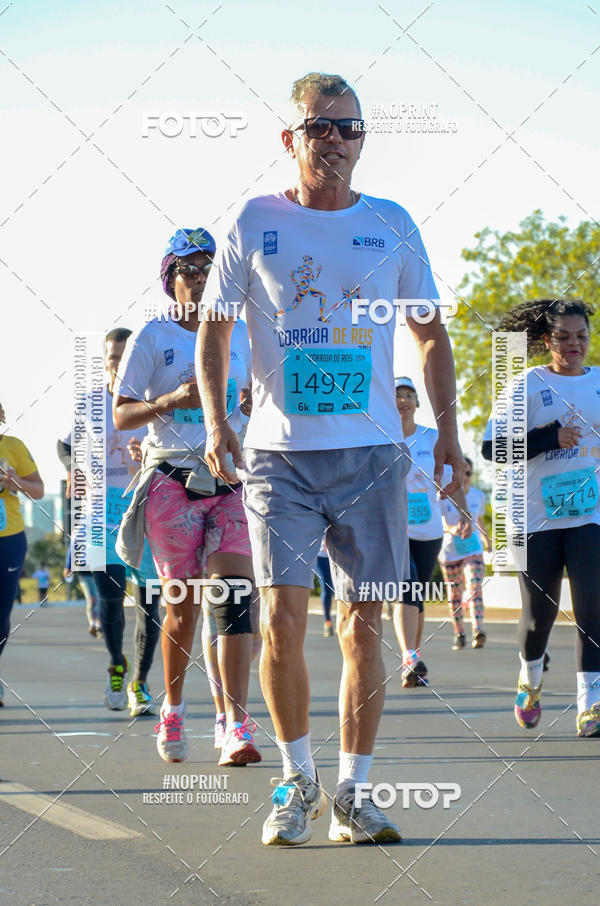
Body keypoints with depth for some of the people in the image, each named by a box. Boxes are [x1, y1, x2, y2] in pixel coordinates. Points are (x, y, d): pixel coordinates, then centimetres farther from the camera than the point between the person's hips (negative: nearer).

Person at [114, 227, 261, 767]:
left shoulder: (240, 334, 13)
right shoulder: (153, 337, 3)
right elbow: (120, 415, 0)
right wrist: (171, 401, -17)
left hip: (230, 479, 2)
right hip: (171, 482, -2)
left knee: (236, 595, -15)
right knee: (183, 606, 1)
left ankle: (235, 726, -20)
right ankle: (173, 708, 25)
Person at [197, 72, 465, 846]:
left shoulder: (392, 226, 8)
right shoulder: (255, 224, 4)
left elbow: (431, 334, 14)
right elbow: (214, 329, 8)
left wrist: (447, 429, 4)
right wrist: (215, 419, -6)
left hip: (372, 452, 1)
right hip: (279, 453, -1)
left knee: (362, 625, 0)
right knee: (281, 618, -9)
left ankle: (351, 793, 9)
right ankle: (297, 781, 9)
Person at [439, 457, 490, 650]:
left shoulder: (478, 496, 3)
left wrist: (486, 539, 26)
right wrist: (451, 529, -35)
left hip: (473, 549, 0)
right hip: (450, 552, 0)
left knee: (475, 587, -20)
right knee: (455, 595, 8)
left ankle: (478, 631, -35)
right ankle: (459, 634, 23)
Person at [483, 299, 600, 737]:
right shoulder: (527, 385, -2)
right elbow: (491, 447, -8)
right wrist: (552, 437, -17)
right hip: (538, 517, -1)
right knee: (539, 612, 6)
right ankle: (530, 680, 36)